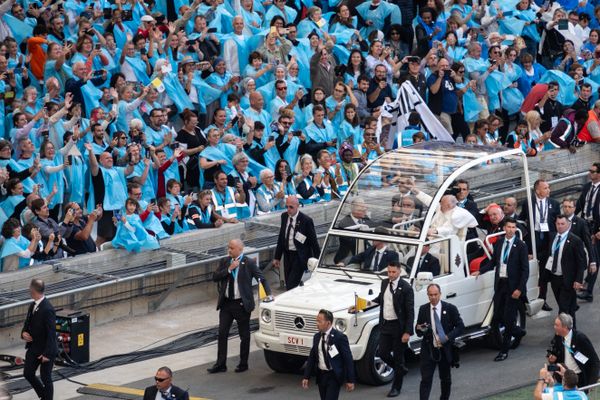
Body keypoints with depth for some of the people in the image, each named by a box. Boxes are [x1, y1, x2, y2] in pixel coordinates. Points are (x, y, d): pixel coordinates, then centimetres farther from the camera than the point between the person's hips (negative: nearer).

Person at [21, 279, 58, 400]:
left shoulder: (48, 309, -24)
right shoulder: (33, 306, 3)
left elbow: (51, 333, -23)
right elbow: (28, 323, 16)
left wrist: (47, 354, -22)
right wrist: (24, 333, -7)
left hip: (46, 350, -8)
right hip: (33, 347, 8)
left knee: (45, 377, 3)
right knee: (28, 373, 13)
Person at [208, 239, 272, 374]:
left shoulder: (249, 263, -8)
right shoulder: (225, 262, 7)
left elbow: (262, 279, -9)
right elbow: (215, 277, -2)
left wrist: (269, 295, -21)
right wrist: (229, 269, -14)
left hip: (242, 304, -4)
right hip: (226, 303, 4)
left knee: (244, 336, 7)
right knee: (222, 333, 4)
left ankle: (243, 364, 18)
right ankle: (220, 364, 10)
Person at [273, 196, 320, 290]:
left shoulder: (306, 220, -14)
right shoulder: (284, 216, 4)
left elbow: (314, 242, -9)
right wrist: (277, 257, 13)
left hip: (299, 256, -6)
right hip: (287, 255, 6)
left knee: (291, 286, -15)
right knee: (288, 286, 10)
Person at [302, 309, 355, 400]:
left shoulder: (339, 337, -13)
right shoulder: (317, 337, 6)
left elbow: (348, 359, -12)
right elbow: (312, 357, 12)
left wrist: (350, 380, -12)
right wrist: (306, 377, 7)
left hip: (334, 376, -7)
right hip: (321, 376, 7)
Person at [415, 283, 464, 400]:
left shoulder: (450, 308, -4)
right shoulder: (423, 309, 2)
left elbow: (460, 326, -4)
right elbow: (418, 332, 8)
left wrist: (448, 337, -18)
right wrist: (420, 329, -18)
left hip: (445, 350, 0)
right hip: (428, 350, 0)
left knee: (445, 379, 15)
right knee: (426, 379, -9)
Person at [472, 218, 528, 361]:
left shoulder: (520, 246, -9)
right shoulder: (498, 243, 7)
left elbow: (525, 269, -9)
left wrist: (519, 289, -15)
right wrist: (480, 271, 5)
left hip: (513, 286, -5)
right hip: (500, 283, 5)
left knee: (508, 318, -3)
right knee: (497, 317, 8)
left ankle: (504, 350, 5)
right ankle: (518, 332, 35)